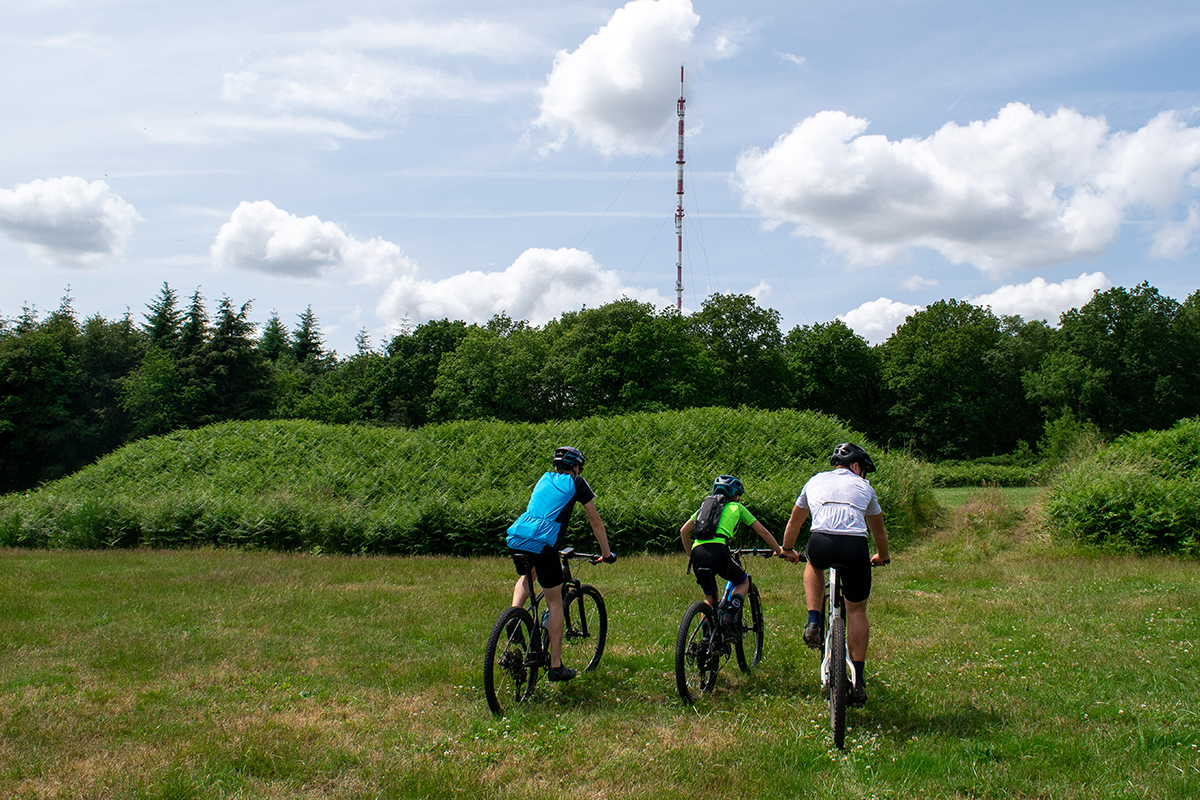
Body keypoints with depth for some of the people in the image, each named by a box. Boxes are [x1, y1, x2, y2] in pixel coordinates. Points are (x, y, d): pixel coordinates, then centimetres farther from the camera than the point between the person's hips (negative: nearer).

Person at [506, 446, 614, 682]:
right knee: (554, 603, 8)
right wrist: (607, 553, 27)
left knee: (527, 577, 36)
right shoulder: (576, 483, 13)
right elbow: (595, 522, 17)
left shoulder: (544, 479, 28)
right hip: (543, 543, -5)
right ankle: (556, 666, 11)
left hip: (515, 538, 5)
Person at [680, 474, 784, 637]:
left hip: (697, 552, 4)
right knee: (743, 582, 22)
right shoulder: (736, 507, 21)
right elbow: (763, 532, 23)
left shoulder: (706, 506, 31)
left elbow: (684, 531, 25)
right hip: (718, 551, -4)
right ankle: (730, 615, -2)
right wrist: (779, 550, 36)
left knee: (709, 597, 23)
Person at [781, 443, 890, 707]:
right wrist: (881, 557, 59)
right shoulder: (864, 487, 26)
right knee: (856, 611, 18)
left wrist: (788, 550, 57)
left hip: (821, 544, 0)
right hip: (855, 547, 0)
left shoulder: (815, 481, 29)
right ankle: (858, 681, 17)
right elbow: (879, 532, 39)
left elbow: (794, 523, 40)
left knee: (814, 565, 37)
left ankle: (814, 623, 17)